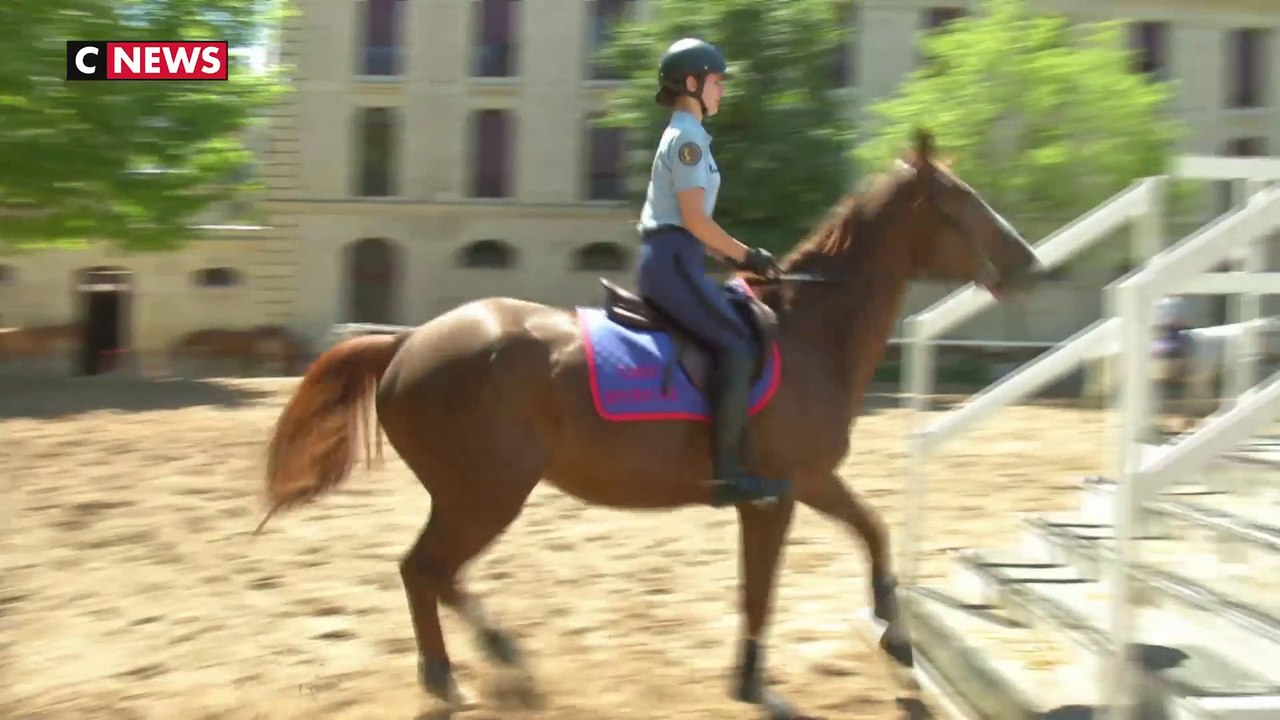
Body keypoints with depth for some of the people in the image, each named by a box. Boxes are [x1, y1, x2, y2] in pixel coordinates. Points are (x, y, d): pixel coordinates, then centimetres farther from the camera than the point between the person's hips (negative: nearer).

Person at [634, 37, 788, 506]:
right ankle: (728, 471, -20)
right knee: (738, 343, -17)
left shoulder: (682, 135, 22)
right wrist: (746, 256, -9)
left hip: (665, 260, 11)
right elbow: (695, 219, -17)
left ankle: (727, 462, 16)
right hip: (672, 261, -11)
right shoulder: (687, 137, -9)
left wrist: (735, 256, 16)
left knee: (731, 340, 14)